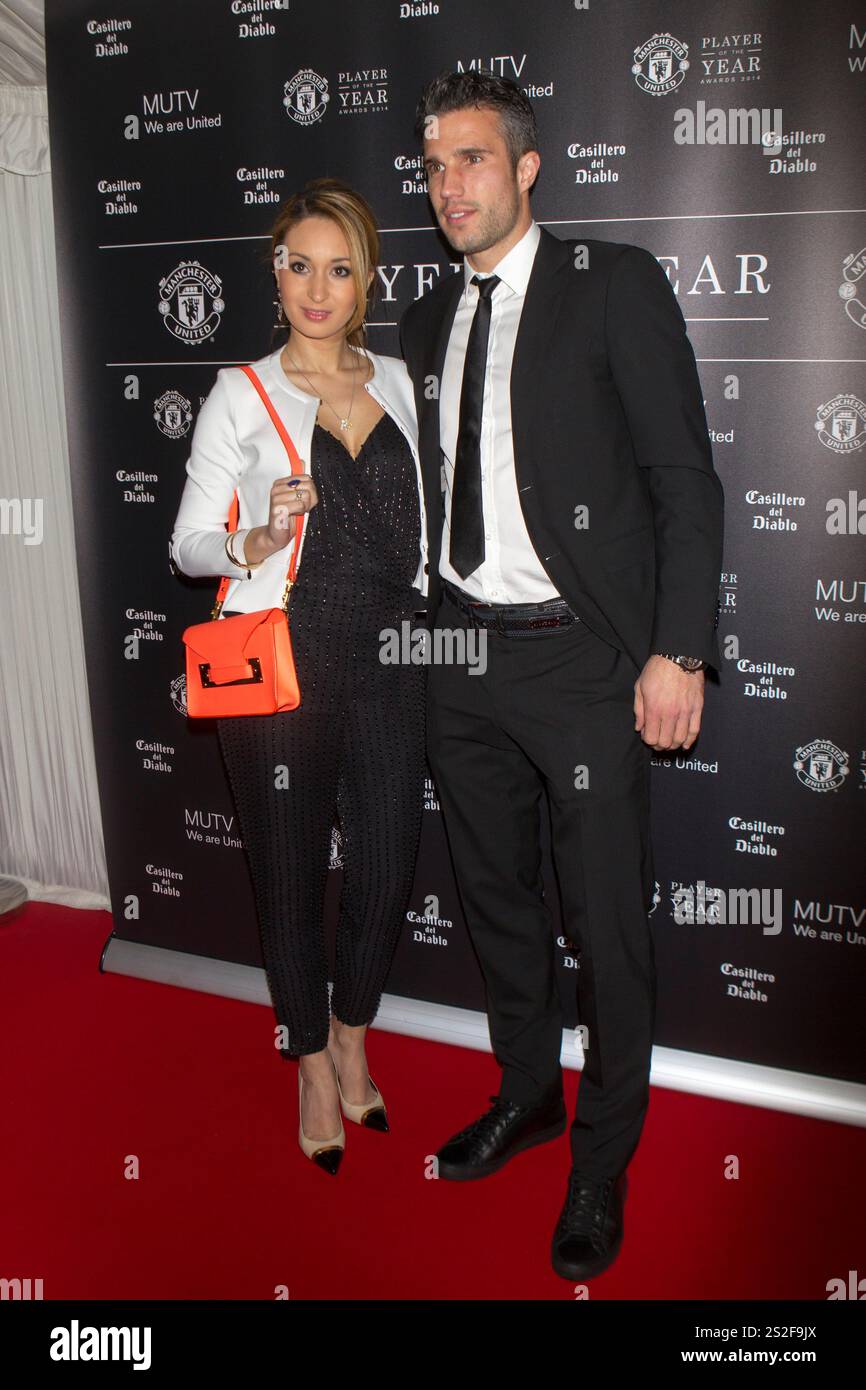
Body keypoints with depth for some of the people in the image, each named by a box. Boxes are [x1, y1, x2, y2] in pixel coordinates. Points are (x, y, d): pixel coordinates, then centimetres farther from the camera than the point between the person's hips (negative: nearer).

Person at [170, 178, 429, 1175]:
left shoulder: (395, 383, 10)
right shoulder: (240, 396, -2)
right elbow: (188, 542, -2)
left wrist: (425, 620, 10)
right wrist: (255, 543, -21)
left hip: (386, 660, 4)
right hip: (280, 667, -3)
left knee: (388, 866, 7)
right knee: (291, 870, 8)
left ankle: (352, 1040, 35)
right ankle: (314, 1064, 32)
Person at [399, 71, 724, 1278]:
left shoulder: (614, 285, -3)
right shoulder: (429, 320, 14)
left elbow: (685, 481, -7)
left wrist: (679, 652, -14)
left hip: (582, 656, -5)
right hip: (462, 657, 6)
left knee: (607, 920, 3)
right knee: (496, 896, 17)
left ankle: (604, 1155, 24)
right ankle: (527, 1094, 39)